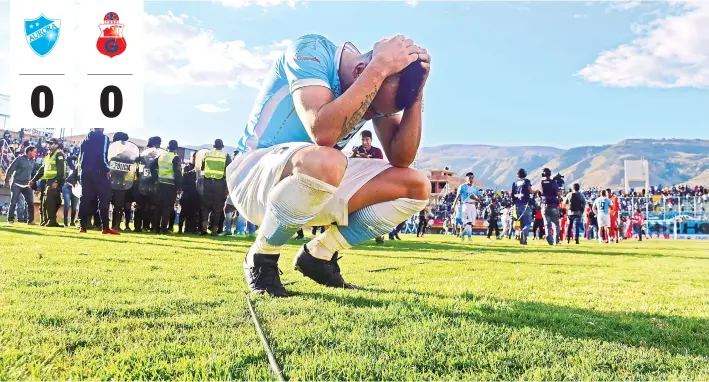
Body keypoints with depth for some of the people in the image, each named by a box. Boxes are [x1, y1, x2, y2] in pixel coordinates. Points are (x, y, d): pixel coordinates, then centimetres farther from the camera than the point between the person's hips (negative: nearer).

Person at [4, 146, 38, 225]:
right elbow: (10, 170, -7)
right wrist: (7, 182, -7)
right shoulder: (19, 159, -10)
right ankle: (10, 219, 5)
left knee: (31, 202, -1)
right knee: (13, 203, -4)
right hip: (16, 184, -5)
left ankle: (30, 220, 7)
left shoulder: (33, 161, 6)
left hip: (27, 185, 5)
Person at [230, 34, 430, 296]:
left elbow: (401, 159, -7)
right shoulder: (311, 51, -21)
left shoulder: (381, 88, -2)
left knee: (417, 186, -5)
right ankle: (261, 259, -13)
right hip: (254, 177, -6)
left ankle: (319, 255, 6)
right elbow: (322, 134, -37)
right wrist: (380, 68, -33)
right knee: (325, 162, -41)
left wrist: (416, 91, -17)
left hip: (319, 185, 7)